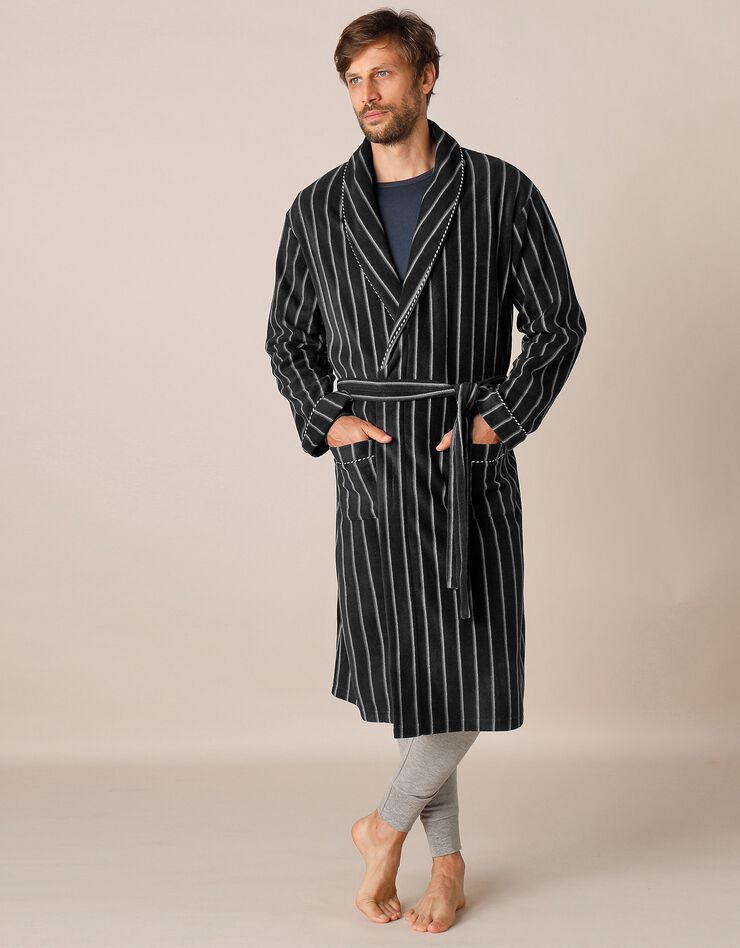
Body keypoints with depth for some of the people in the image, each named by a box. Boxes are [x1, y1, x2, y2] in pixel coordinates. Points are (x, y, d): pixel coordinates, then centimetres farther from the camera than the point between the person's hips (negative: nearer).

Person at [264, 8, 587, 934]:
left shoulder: (502, 193, 0)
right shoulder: (317, 210, 7)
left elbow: (559, 324, 3)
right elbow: (289, 339, 15)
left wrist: (499, 417, -7)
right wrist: (325, 420, -1)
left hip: (472, 466, -1)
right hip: (372, 469, 2)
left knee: (474, 668, -3)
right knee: (405, 671, 5)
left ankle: (389, 820, 22)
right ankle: (446, 856, 24)